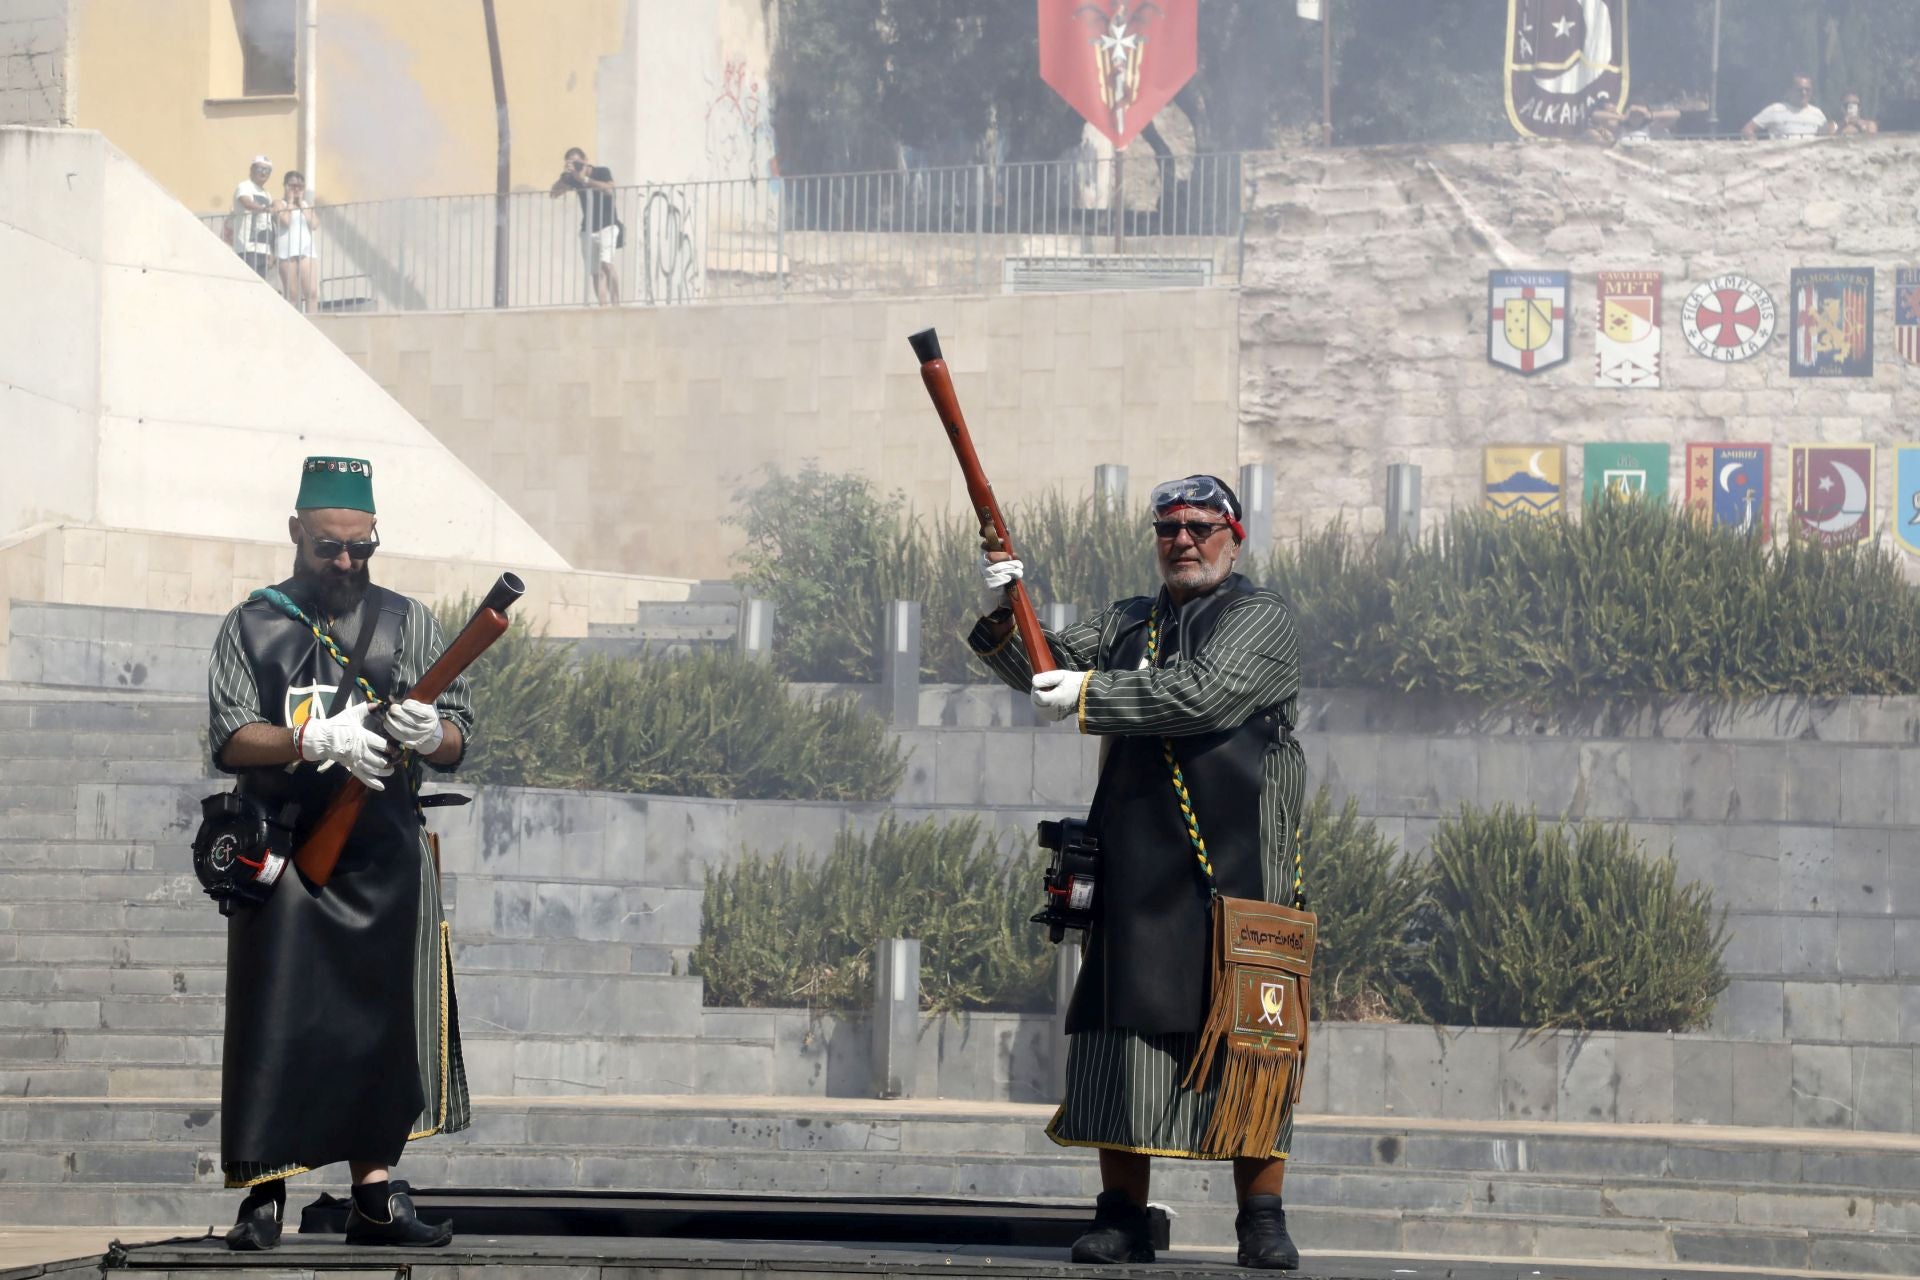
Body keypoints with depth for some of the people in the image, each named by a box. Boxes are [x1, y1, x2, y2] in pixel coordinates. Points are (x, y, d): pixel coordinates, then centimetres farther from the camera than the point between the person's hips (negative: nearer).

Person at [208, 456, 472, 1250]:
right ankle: (264, 1196, -1)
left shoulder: (407, 623, 12)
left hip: (386, 858, 2)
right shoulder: (253, 625, 7)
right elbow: (229, 738, -4)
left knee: (381, 1023, 2)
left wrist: (428, 734, -17)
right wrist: (320, 743, -19)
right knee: (279, 1026, -6)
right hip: (284, 853, -2)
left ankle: (374, 1197, 7)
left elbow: (459, 739, 7)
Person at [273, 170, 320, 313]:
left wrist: (302, 203, 4)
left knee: (312, 292, -11)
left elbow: (314, 223, 2)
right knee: (292, 295, -3)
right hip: (287, 253, -3)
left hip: (306, 252, 3)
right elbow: (285, 221, -14)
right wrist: (290, 202, -1)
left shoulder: (307, 205, 19)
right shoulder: (280, 205, 6)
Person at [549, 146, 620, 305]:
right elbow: (553, 193, -1)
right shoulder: (573, 178, 5)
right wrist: (563, 175, -15)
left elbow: (609, 189, -24)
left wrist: (585, 179, -26)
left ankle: (615, 302, -20)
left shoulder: (602, 172, -5)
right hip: (587, 230, 5)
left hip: (607, 226, -5)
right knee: (595, 272, -1)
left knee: (605, 263, -24)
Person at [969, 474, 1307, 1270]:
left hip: (1238, 865, -5)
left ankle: (1263, 1220, -2)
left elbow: (1203, 695, -14)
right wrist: (1003, 615, -5)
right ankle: (1122, 1217, 4)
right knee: (1128, 1027, 0)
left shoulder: (1261, 620, 2)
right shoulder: (1128, 623, 21)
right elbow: (1047, 667, 14)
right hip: (1137, 871, 5)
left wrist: (1088, 696, -12)